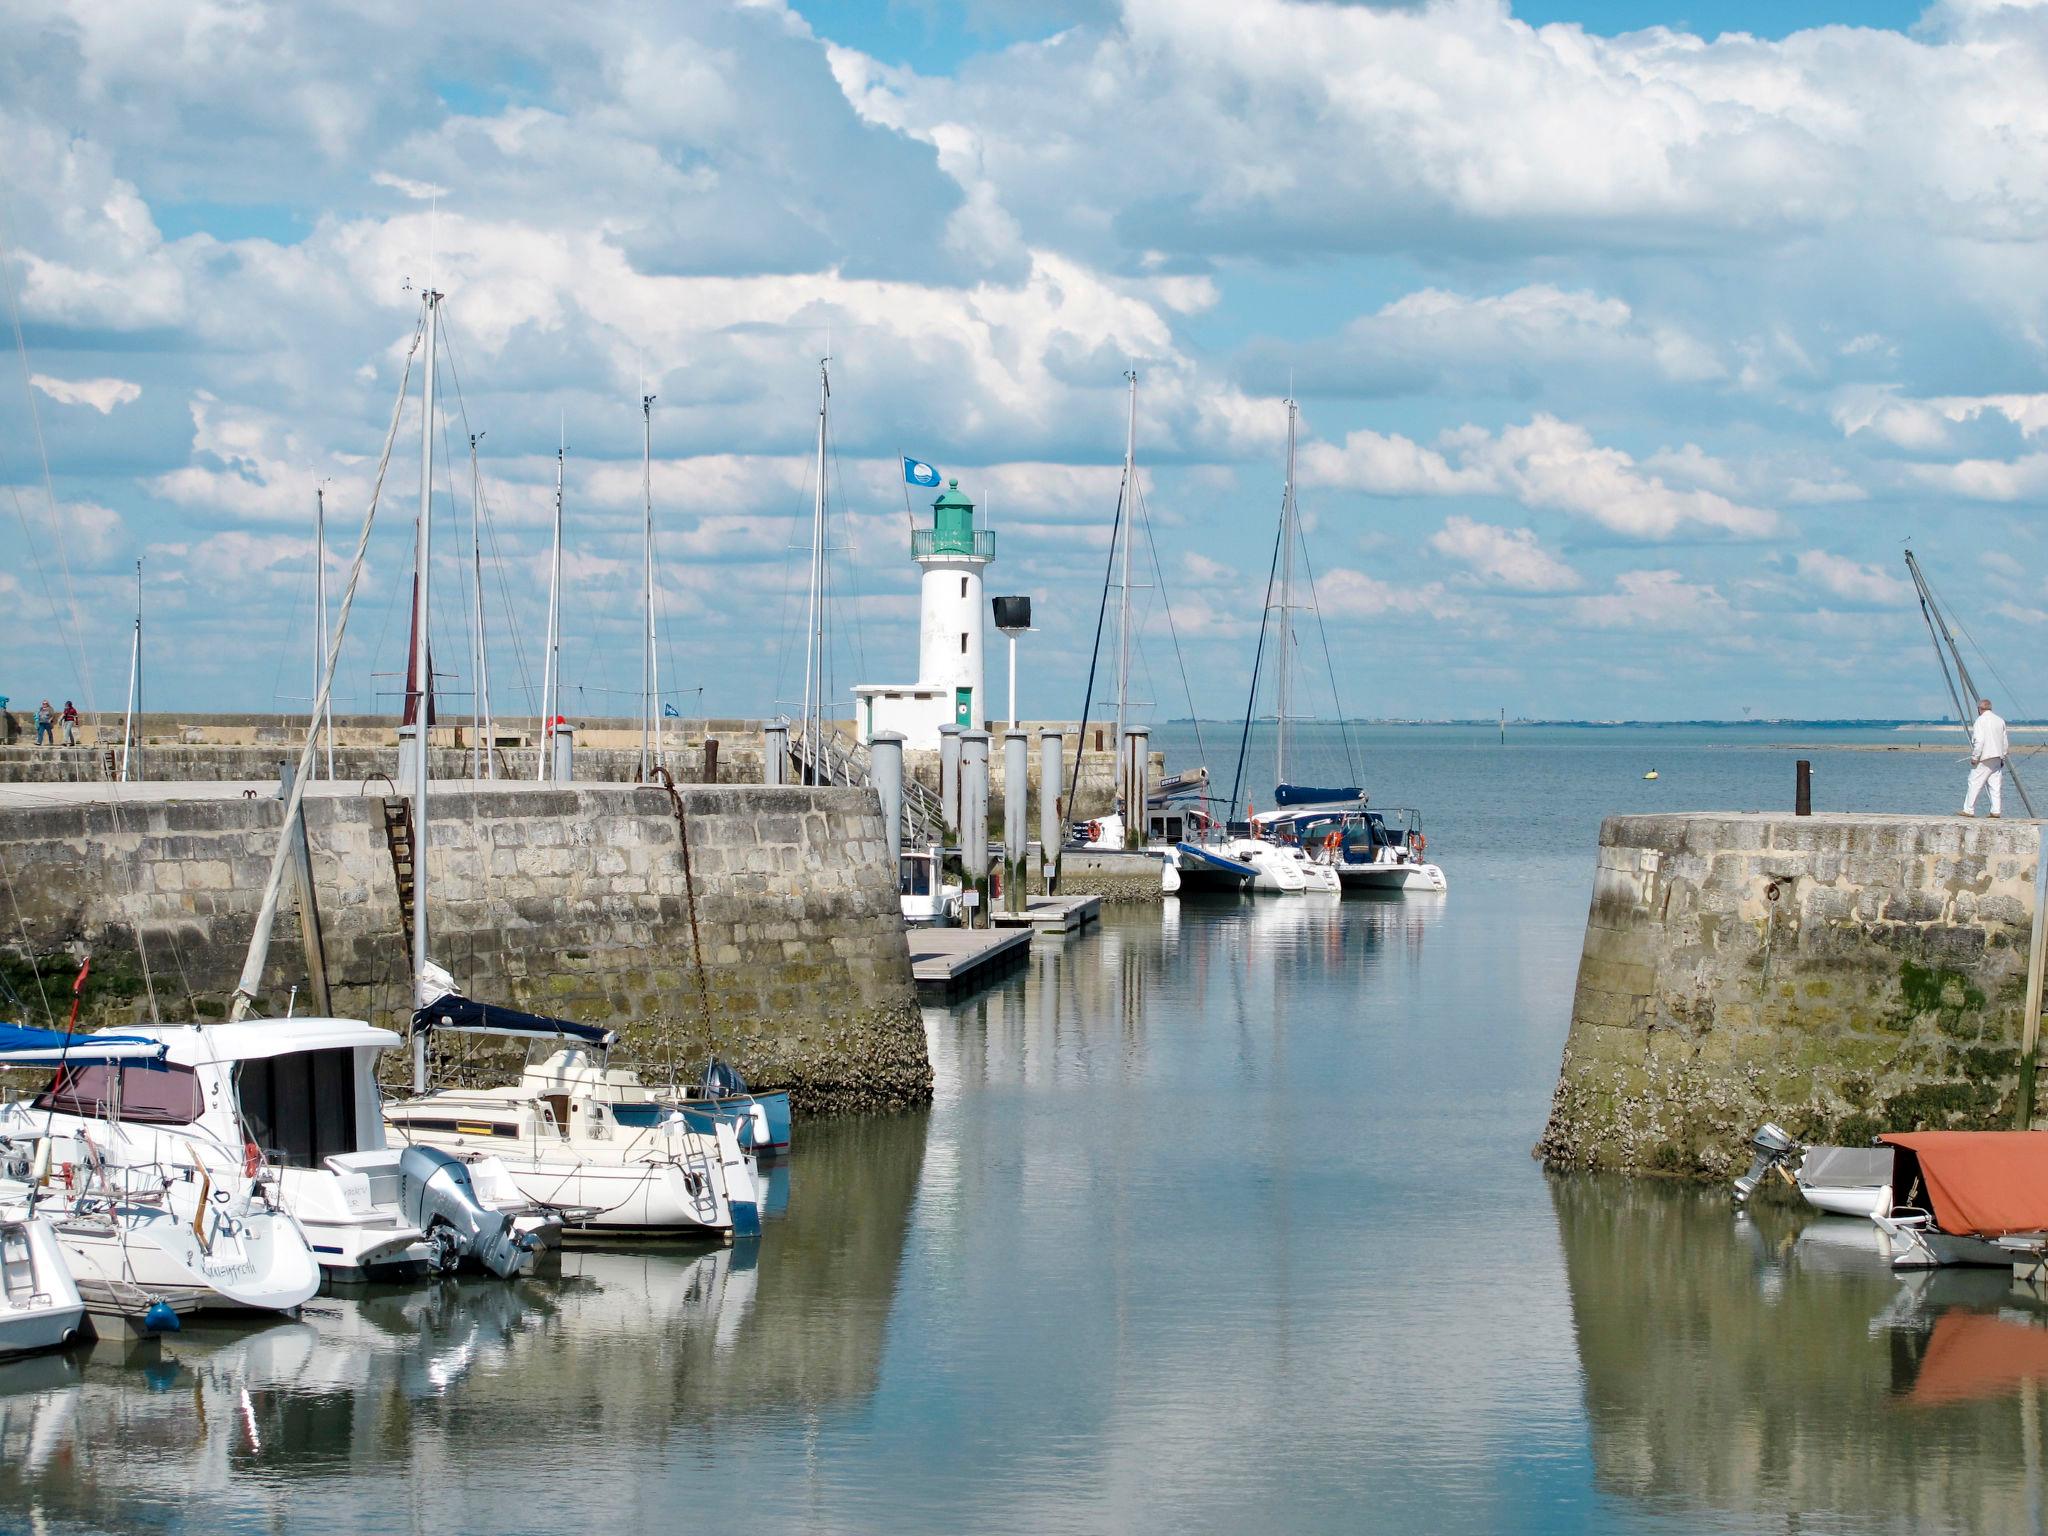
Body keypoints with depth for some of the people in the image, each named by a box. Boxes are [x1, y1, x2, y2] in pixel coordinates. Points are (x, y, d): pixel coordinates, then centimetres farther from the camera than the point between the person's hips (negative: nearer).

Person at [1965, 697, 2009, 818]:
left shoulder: (1980, 721, -10)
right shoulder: (2000, 721, 11)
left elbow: (1979, 741, -17)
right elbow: (2004, 741, 13)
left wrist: (1974, 757, -12)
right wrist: (2002, 757, 19)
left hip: (1984, 758, -7)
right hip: (1997, 758, 7)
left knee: (1975, 784, -2)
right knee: (1996, 785, 6)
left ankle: (1969, 810, -1)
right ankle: (1996, 811, 2)